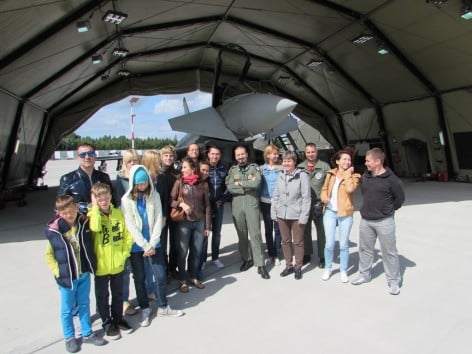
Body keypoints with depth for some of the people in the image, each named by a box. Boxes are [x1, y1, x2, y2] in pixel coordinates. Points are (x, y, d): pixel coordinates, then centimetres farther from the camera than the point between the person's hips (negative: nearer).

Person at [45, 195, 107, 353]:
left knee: (84, 305, 19)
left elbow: (91, 245, 11)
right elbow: (49, 255, -3)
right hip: (67, 277, -3)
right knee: (67, 309, 14)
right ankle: (69, 338, 34)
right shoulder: (53, 230, -16)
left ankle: (87, 333, 35)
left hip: (84, 274, 3)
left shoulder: (84, 223, -7)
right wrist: (57, 271, -10)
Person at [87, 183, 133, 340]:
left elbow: (127, 235, 3)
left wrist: (124, 253, -5)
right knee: (102, 296, 14)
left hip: (117, 264, 3)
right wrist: (95, 206, -26)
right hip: (100, 265, -3)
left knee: (118, 294, 20)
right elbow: (95, 227, -35)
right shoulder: (92, 215, -11)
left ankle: (118, 318, 41)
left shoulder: (118, 213, -3)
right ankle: (107, 323, 33)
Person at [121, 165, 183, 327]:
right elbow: (131, 225, -11)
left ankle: (163, 307, 26)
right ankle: (144, 309, 28)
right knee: (139, 277, 10)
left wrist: (152, 244, -10)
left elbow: (158, 220, -3)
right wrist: (145, 246, -13)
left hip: (154, 243, 2)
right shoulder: (127, 199, -8)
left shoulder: (154, 195, -2)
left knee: (161, 275, 7)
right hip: (136, 245, -2)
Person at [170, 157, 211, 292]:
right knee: (182, 252, 3)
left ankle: (193, 277, 26)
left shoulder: (201, 184, 4)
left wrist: (208, 225, 4)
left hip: (199, 222, 2)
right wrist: (181, 204, -21)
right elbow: (171, 200, -1)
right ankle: (183, 280, 18)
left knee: (197, 251, 9)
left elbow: (207, 205, 6)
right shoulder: (179, 182, 0)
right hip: (184, 222, -2)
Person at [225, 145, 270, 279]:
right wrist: (248, 187, -11)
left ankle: (260, 264, 1)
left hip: (252, 205, -3)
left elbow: (256, 183, -15)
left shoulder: (254, 168, 3)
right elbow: (229, 188, -5)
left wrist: (240, 183, -7)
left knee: (255, 234, -3)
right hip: (237, 206, 3)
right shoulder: (232, 170, 9)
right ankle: (246, 259, 26)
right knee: (241, 234, 11)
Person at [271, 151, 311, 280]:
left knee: (298, 242, 8)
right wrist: (273, 212, 6)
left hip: (296, 215, -4)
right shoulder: (280, 175, 5)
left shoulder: (302, 175, -10)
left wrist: (303, 216, -14)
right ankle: (289, 265, 30)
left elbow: (306, 197, -11)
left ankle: (298, 267, 23)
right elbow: (276, 195, 10)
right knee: (285, 241, 15)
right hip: (282, 214, 5)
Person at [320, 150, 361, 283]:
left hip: (345, 214, -1)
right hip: (329, 212, 1)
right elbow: (324, 189, 13)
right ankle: (328, 268, 23)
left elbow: (350, 189, -20)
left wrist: (348, 173, -12)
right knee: (329, 244, 2)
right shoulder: (331, 174, 6)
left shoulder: (353, 176, -1)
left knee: (343, 244, 7)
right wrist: (324, 197, -7)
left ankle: (343, 270, 24)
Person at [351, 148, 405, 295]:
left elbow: (400, 198, -3)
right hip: (365, 220, 6)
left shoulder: (391, 179, -14)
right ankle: (364, 275, 32)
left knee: (389, 252, 5)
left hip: (384, 221, -5)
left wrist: (388, 210, 3)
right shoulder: (365, 176, 1)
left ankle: (394, 281, 19)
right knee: (365, 249, 16)